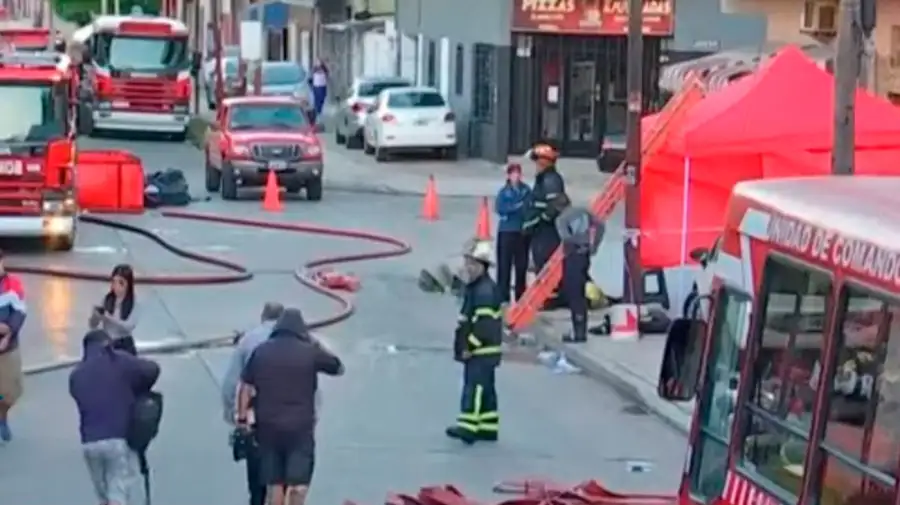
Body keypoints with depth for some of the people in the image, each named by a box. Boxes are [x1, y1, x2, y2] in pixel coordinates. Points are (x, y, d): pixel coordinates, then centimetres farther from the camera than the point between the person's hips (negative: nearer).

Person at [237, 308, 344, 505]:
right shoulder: (310, 352, -5)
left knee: (274, 482, 10)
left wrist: (242, 417, 8)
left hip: (268, 426, 3)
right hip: (300, 426, -3)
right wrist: (318, 344, 18)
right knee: (299, 481, 0)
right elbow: (338, 367, 9)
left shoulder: (261, 351, 3)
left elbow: (245, 387, 2)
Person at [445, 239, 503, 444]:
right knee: (484, 387, 13)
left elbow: (484, 324, -24)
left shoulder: (485, 290, -18)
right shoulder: (473, 288, 16)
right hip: (475, 349, 11)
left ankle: (468, 426, -16)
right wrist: (463, 345, 17)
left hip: (483, 350, -11)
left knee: (475, 386, -13)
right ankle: (487, 428, 19)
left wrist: (470, 346, -20)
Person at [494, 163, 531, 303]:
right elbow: (499, 208, -10)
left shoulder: (527, 190, 6)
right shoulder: (504, 191, 0)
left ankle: (521, 297, 15)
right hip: (507, 231, -2)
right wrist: (517, 207, -16)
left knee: (522, 265, 5)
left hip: (523, 231, 2)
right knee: (504, 265, -4)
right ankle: (503, 297, -1)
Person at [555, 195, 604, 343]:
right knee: (580, 293, 14)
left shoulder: (561, 219, -9)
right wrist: (594, 245, 6)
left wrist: (578, 243, -12)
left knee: (573, 294, 0)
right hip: (585, 255, 6)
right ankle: (581, 330, 18)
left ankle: (578, 332, -3)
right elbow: (600, 226, 5)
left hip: (573, 256, -6)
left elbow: (566, 237, -25)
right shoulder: (583, 212, 8)